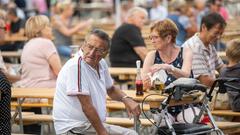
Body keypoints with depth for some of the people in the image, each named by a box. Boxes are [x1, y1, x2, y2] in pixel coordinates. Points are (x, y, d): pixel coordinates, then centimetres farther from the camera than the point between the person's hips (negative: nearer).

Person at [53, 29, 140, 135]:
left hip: (95, 124, 9)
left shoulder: (101, 64, 6)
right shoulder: (76, 66, -20)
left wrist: (126, 99, 3)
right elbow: (86, 106, -21)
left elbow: (111, 90, 23)